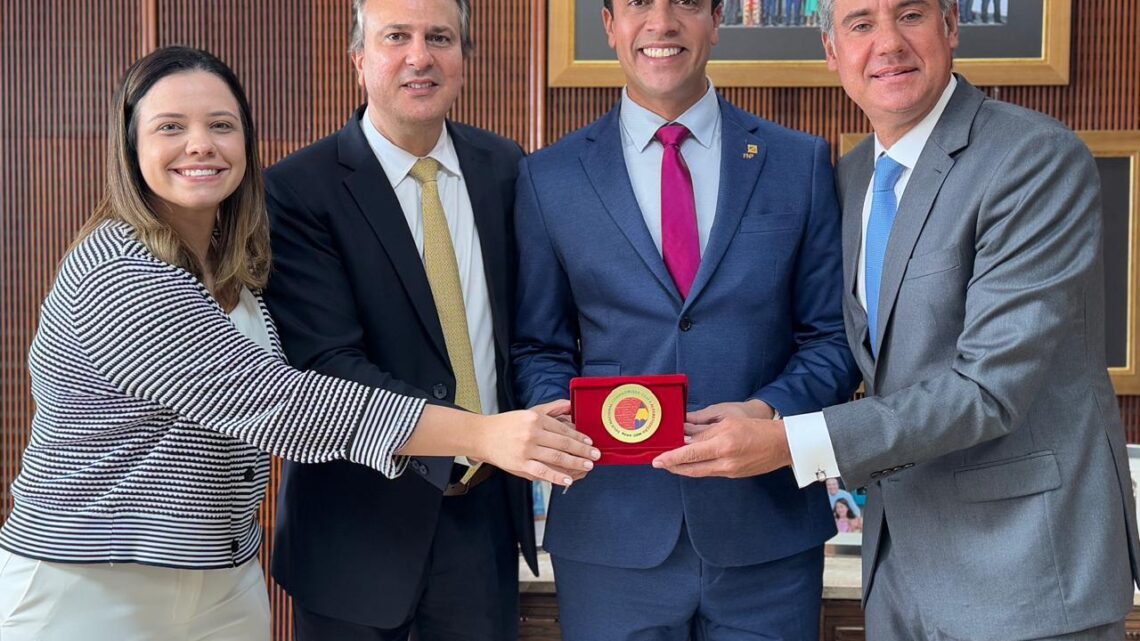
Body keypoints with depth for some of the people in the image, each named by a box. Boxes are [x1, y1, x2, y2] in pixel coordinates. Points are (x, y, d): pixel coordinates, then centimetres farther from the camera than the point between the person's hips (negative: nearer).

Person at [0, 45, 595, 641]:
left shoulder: (235, 268, 6)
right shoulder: (116, 272, -20)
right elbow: (265, 401, -27)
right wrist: (480, 434, -31)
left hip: (227, 582, 7)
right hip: (89, 593, -7)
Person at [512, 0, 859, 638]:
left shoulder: (801, 163, 5)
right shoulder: (549, 178, 5)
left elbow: (832, 338, 4)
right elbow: (539, 349, 8)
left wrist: (768, 411, -14)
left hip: (768, 534, 1)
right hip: (611, 537, 0)